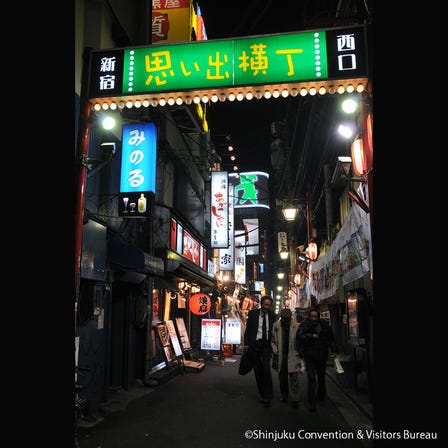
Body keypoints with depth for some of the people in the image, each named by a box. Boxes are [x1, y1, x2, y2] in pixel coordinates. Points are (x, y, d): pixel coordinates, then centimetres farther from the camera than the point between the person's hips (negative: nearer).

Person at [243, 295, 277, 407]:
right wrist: (246, 344, -2)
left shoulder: (272, 315, 3)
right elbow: (248, 329, 4)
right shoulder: (253, 313, 1)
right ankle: (262, 394, 20)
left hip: (266, 345, -1)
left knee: (266, 369, -12)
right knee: (258, 370, 7)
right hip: (254, 344, 1)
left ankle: (267, 396, -5)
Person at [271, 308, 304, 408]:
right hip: (281, 356, 3)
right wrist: (275, 351, -2)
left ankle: (295, 399, 3)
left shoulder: (297, 326, -9)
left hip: (293, 356, -3)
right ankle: (284, 396, 29)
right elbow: (272, 340, 9)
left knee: (293, 378, -4)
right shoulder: (276, 326, -1)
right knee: (282, 377, 13)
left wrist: (299, 354, -7)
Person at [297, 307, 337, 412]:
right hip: (309, 357, -3)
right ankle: (311, 403, -3)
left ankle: (321, 398, 38)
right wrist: (311, 336, -28)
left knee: (321, 378, 17)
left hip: (322, 356, 3)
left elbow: (331, 339, 16)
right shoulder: (304, 326, -6)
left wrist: (334, 351, 13)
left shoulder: (325, 326, 4)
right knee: (311, 379, -9)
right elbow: (300, 336, -22)